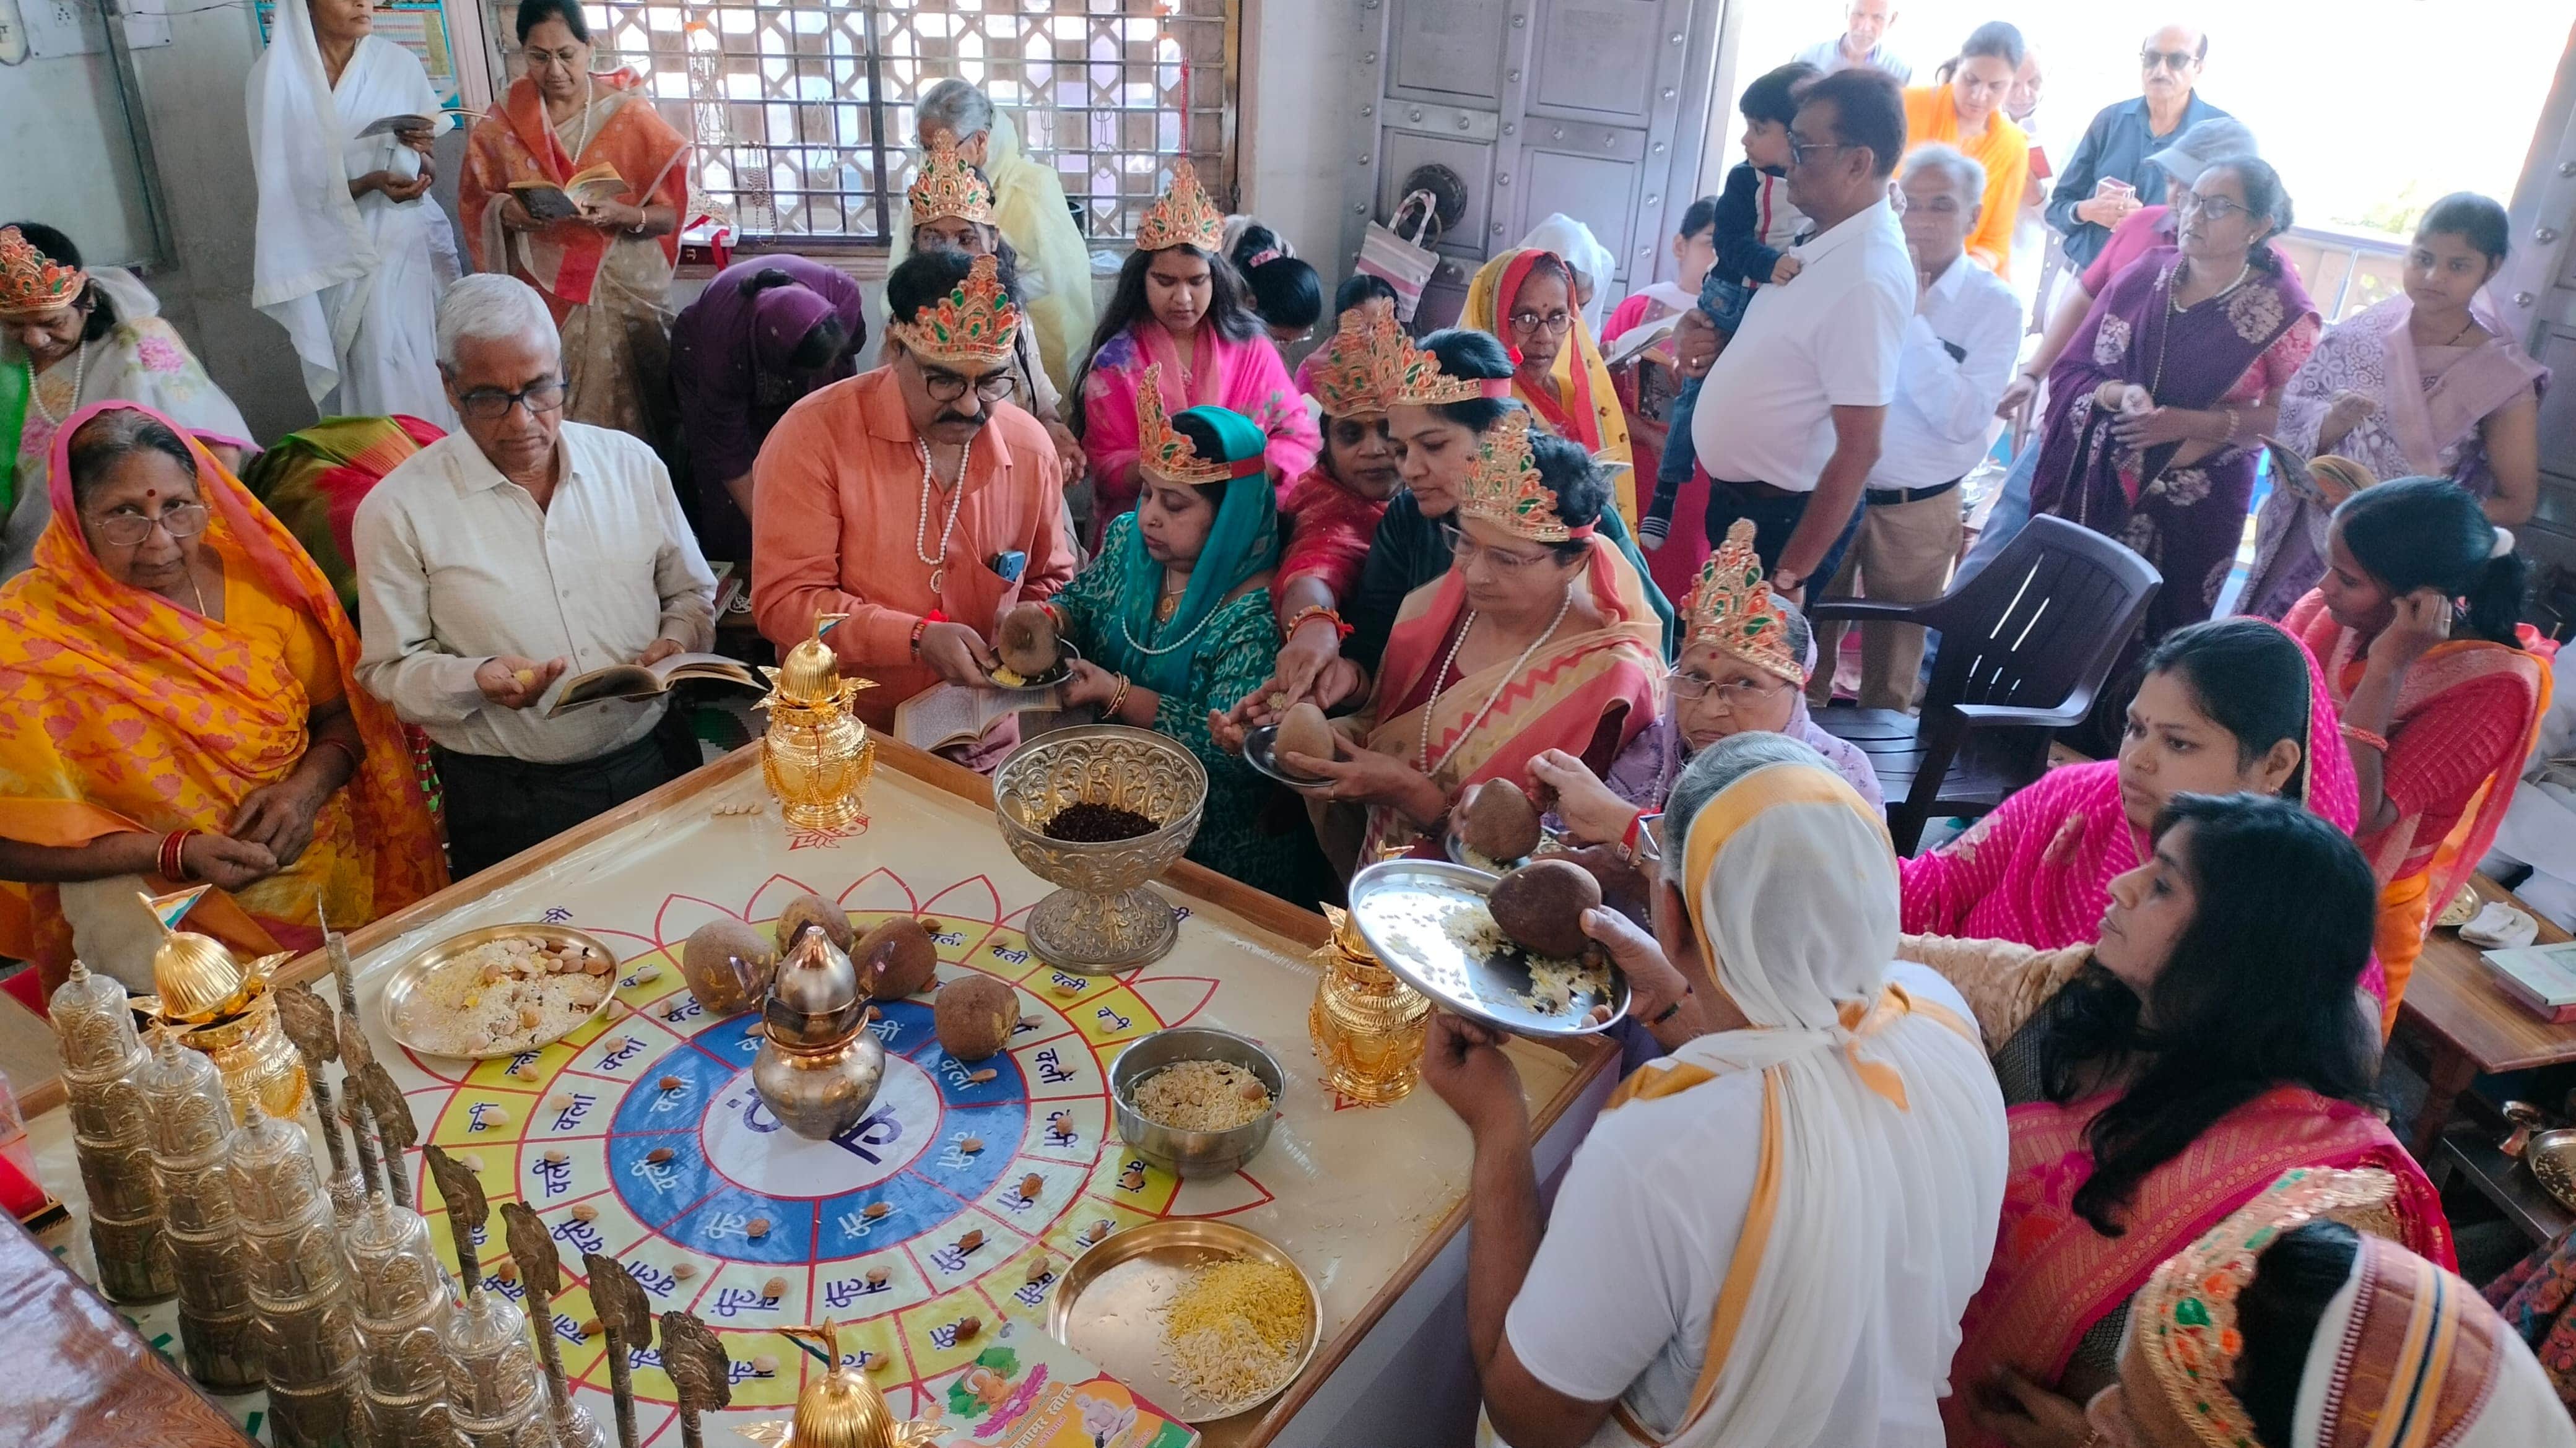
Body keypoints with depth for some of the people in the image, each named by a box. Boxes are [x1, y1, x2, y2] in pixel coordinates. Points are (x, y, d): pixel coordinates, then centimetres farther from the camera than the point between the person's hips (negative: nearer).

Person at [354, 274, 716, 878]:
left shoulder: (632, 463, 5)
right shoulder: (398, 509, -4)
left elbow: (691, 594, 14)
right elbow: (388, 669, -1)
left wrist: (676, 644, -7)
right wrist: (477, 680, -19)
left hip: (655, 763, 2)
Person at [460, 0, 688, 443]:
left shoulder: (630, 112, -4)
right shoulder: (503, 123, 2)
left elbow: (670, 213, -4)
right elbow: (474, 201, 8)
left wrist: (621, 215, -24)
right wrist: (506, 211, -15)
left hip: (624, 291, -2)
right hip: (542, 294, 2)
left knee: (630, 413, -1)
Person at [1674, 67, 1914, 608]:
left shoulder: (1867, 277, -25)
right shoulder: (1821, 242, 2)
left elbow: (1858, 449, -26)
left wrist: (1789, 576, -23)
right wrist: (1707, 337, -1)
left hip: (1784, 516, -9)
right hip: (1735, 496, 9)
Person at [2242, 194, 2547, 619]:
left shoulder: (2504, 378, -11)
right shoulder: (2360, 330, -5)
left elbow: (2517, 504, -7)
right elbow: (2292, 421, 0)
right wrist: (2332, 423, -22)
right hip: (2306, 548, 3)